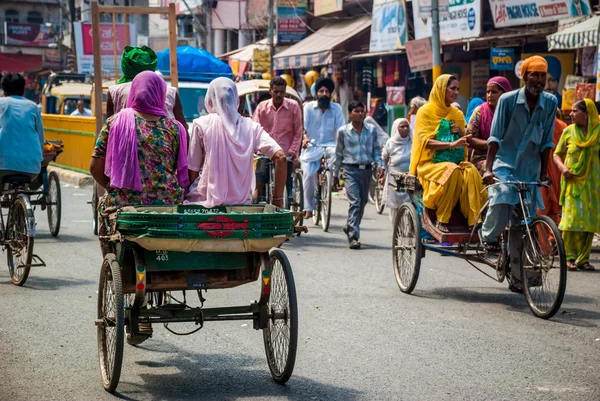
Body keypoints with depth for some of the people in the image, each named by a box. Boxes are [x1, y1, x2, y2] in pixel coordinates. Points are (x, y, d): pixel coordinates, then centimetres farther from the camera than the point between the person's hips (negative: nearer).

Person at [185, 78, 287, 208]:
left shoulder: (201, 124, -1)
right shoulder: (251, 126, 5)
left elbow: (192, 171, 0)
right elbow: (280, 157, -4)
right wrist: (277, 198, 2)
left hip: (207, 202, -3)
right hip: (241, 202, 3)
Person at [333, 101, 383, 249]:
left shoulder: (371, 130, 8)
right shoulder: (343, 131, 3)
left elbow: (376, 150, 13)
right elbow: (339, 153, 10)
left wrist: (379, 165, -3)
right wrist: (335, 173, 13)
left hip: (366, 170, 3)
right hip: (350, 170, -3)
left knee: (363, 201, 13)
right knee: (355, 202, -15)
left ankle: (350, 227, 37)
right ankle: (353, 237, -17)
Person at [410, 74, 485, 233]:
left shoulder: (457, 114, 21)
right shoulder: (426, 111, 4)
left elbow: (465, 144, 25)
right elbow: (425, 141, -10)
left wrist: (461, 133, 2)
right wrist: (451, 144, -24)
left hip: (456, 163, 4)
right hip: (431, 164, -4)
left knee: (471, 171, -30)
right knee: (451, 171, -37)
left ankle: (474, 220, -32)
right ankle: (441, 219, -28)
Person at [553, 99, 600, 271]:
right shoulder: (569, 131, 4)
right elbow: (557, 154, 11)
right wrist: (562, 167, -9)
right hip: (572, 181, 0)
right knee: (571, 218, -8)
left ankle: (583, 259, 8)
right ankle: (570, 257, -1)